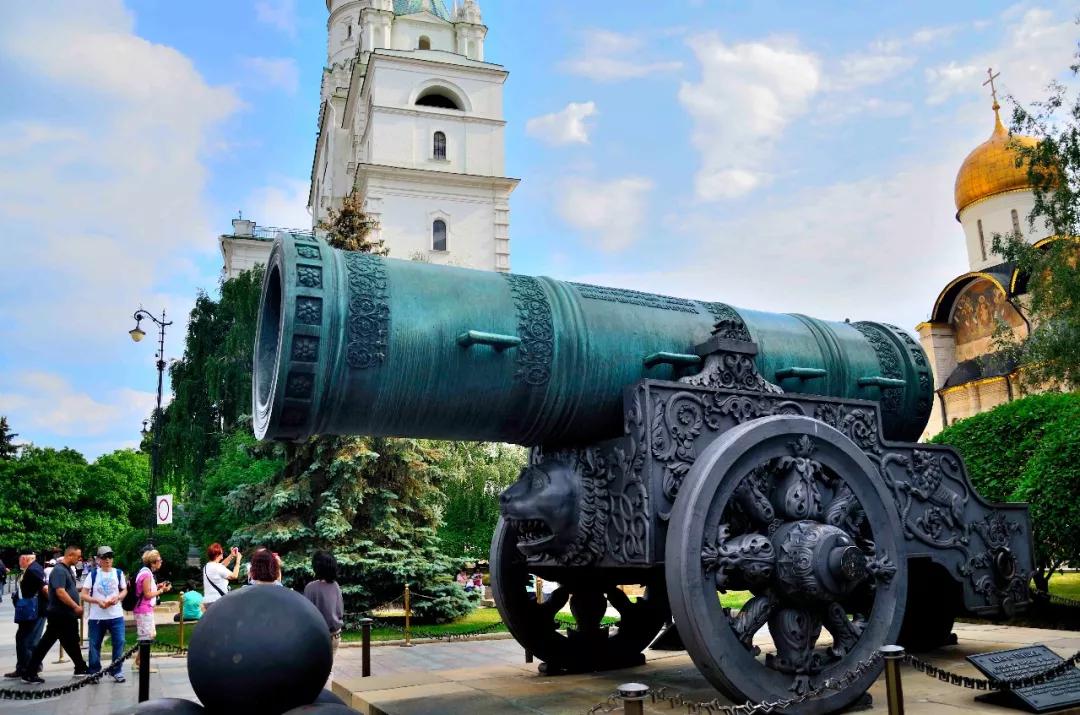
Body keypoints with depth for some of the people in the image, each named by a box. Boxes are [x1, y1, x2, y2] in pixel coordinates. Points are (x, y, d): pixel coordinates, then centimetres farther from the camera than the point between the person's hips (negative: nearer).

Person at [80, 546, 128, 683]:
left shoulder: (118, 573, 5)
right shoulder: (92, 574, -2)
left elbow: (124, 590, 14)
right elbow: (84, 595, -3)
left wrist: (117, 597, -8)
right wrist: (98, 601, -19)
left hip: (116, 615, 1)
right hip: (96, 617, -1)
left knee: (119, 642, -2)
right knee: (94, 645, 7)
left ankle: (117, 671, 10)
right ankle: (94, 672, 21)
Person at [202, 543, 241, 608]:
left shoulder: (207, 566, 13)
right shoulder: (216, 567, -15)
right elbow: (234, 576, -9)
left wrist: (231, 556, 28)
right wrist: (238, 561, 0)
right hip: (217, 601, -10)